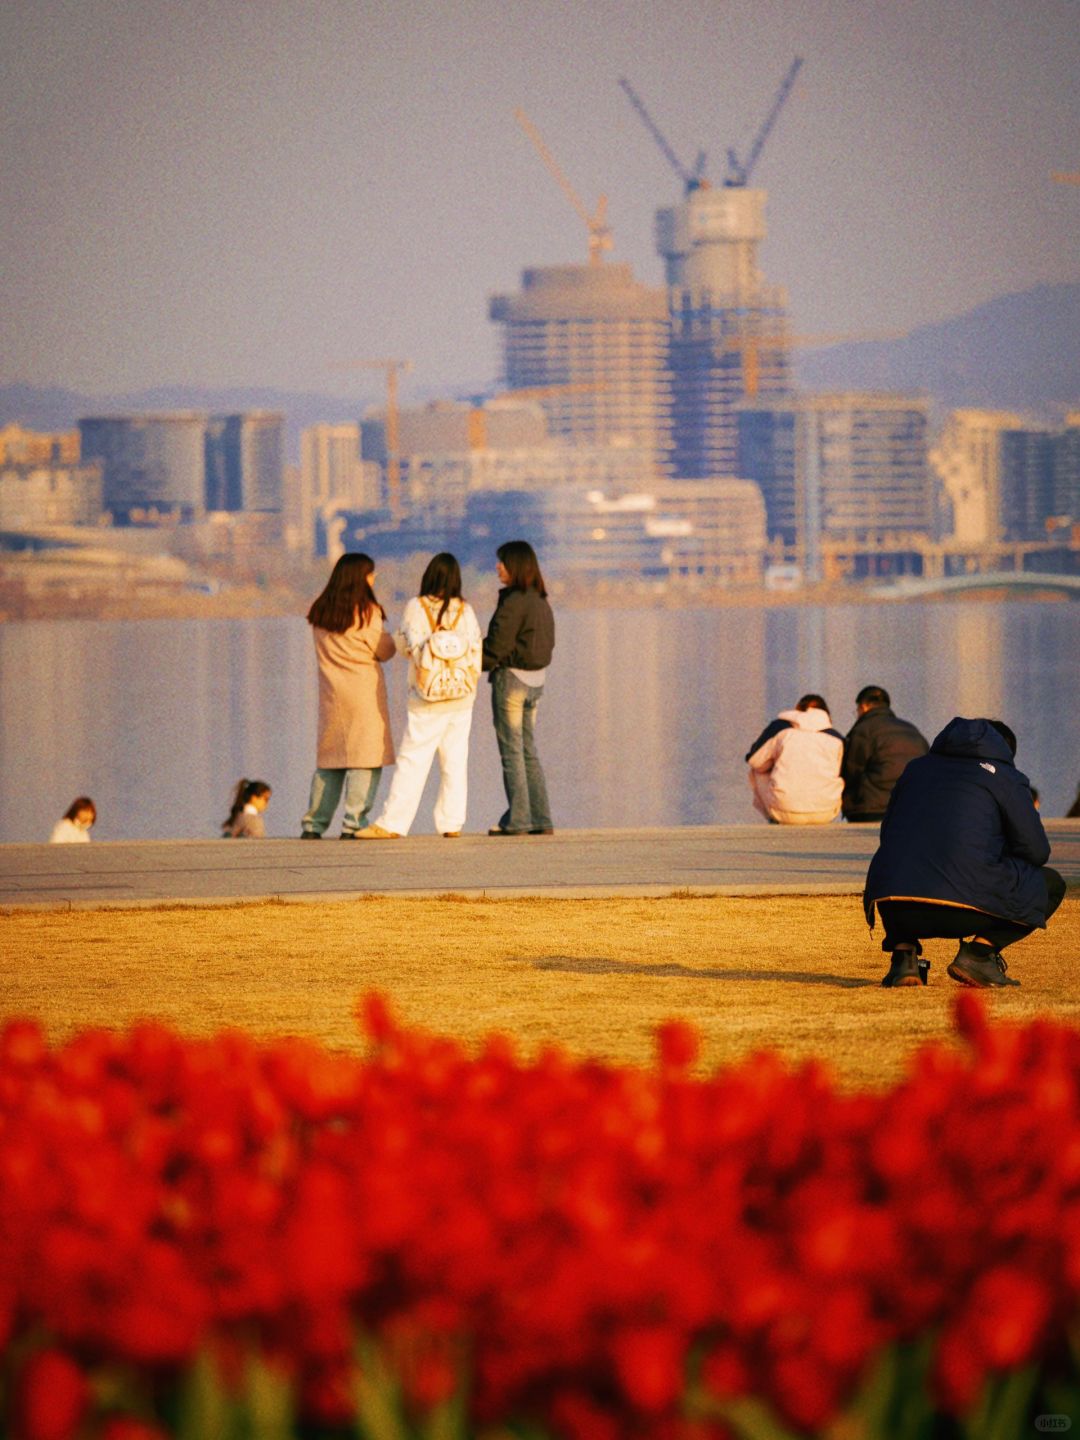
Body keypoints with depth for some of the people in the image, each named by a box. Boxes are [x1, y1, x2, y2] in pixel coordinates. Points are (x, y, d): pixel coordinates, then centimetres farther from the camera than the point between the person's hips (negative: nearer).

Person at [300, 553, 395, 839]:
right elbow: (384, 651, -3)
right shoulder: (366, 611, -9)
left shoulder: (320, 614, 7)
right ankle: (353, 823, -10)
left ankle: (313, 823, 10)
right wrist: (387, 638, 16)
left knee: (328, 761, 12)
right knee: (365, 760, -2)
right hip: (364, 693, -5)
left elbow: (326, 652, 13)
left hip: (331, 694, 5)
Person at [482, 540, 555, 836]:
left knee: (511, 752, -2)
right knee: (529, 752, 13)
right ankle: (541, 820, 11)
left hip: (511, 678, -8)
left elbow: (497, 645, -19)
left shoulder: (514, 602, -16)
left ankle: (517, 820, -1)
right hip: (535, 680, 8)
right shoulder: (540, 601, 10)